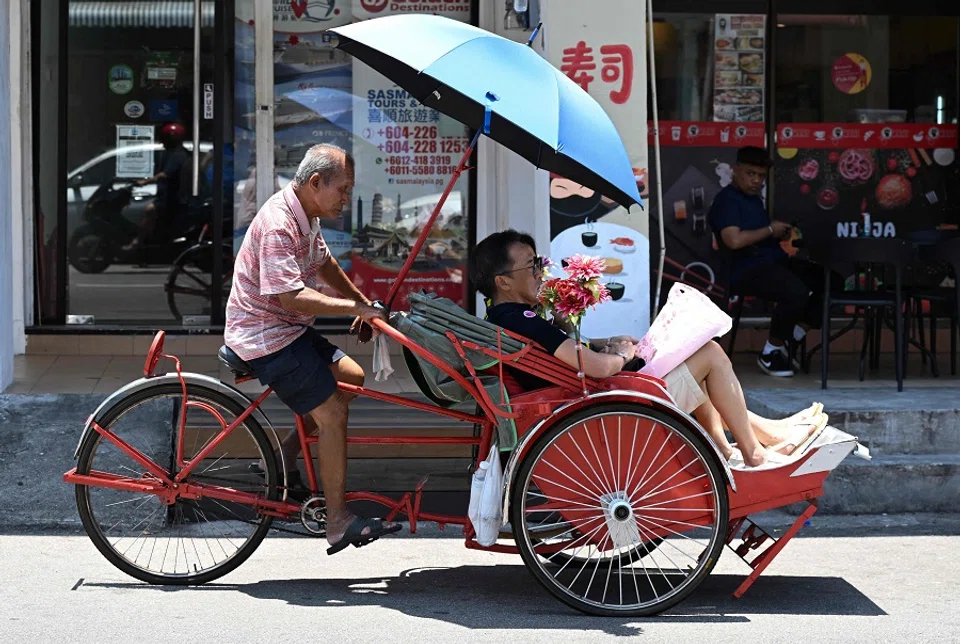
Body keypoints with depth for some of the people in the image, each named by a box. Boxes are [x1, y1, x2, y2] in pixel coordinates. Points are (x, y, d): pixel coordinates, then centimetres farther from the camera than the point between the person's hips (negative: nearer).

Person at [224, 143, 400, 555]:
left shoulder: (307, 217, 9)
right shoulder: (278, 223, -23)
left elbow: (325, 265, 26)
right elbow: (290, 296, -29)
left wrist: (363, 304, 25)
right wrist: (356, 308, -25)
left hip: (289, 329, 10)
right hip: (265, 337, -10)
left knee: (351, 378, 9)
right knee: (332, 411, -13)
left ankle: (286, 452, 14)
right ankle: (338, 522, -8)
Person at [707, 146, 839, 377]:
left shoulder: (754, 199, 23)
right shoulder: (726, 200, -7)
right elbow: (734, 240, -22)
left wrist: (781, 234, 7)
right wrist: (770, 230, -10)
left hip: (774, 262, 10)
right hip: (748, 271, -10)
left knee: (831, 280, -1)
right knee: (796, 291, -34)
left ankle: (790, 341, 2)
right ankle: (770, 353, -13)